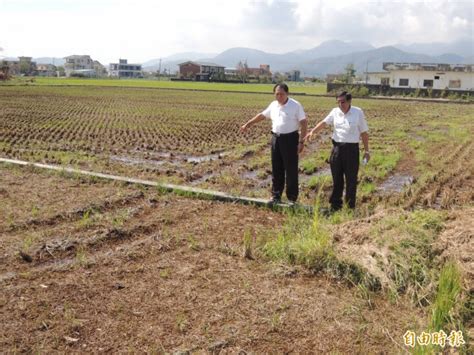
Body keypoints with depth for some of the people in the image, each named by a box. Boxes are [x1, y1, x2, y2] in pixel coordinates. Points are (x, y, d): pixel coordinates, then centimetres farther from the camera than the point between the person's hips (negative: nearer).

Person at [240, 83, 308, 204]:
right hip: (276, 138, 6)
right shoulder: (273, 105, 7)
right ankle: (276, 195, 20)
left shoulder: (296, 105, -10)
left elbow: (304, 123, -11)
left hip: (290, 139, -6)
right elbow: (261, 115, 20)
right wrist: (247, 124, 22)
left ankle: (292, 198, 9)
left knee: (291, 170, -1)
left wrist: (301, 142, -16)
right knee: (276, 169, 10)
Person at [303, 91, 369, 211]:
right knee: (337, 179, 11)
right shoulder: (335, 112, 4)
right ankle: (335, 205, 23)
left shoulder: (358, 112, -4)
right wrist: (312, 132, -26)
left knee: (351, 180, 5)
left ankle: (350, 207, 17)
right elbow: (324, 123, -8)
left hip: (351, 149, -3)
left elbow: (364, 132, 0)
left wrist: (366, 150, 0)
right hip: (337, 148, 3)